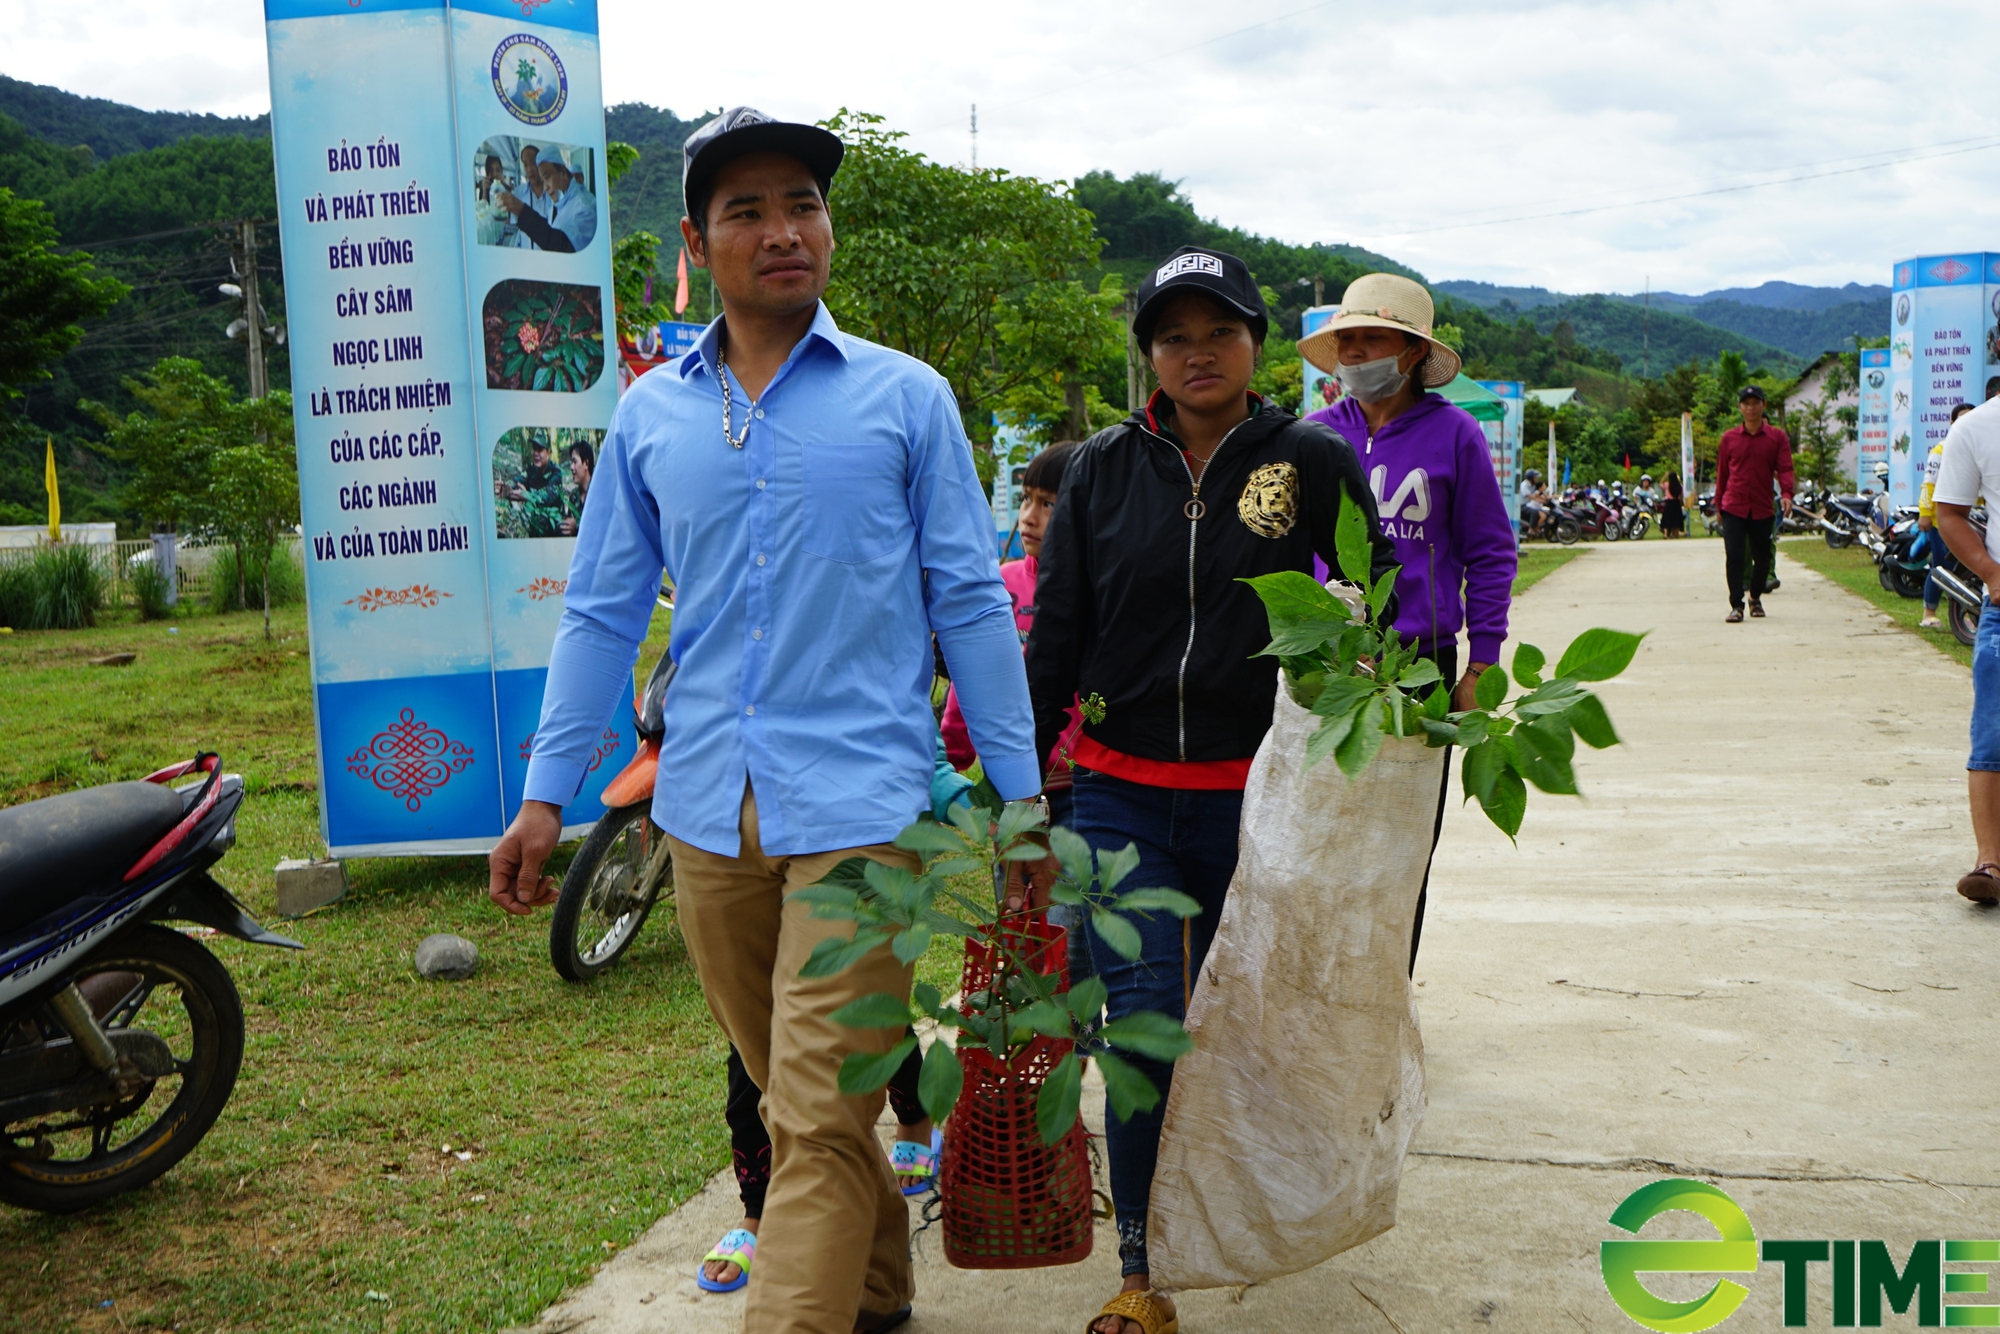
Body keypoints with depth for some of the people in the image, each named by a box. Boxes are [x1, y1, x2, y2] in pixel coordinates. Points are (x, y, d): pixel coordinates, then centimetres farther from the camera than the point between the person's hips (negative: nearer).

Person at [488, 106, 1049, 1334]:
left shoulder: (906, 397, 2)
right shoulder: (650, 415, 9)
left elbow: (972, 600, 2)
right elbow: (602, 612, 12)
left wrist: (1021, 793, 0)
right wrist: (546, 795, 7)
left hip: (860, 807, -4)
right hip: (708, 816, 4)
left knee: (818, 1119, -7)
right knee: (790, 1099, 16)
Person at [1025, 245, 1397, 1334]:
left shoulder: (1311, 460, -1)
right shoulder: (1104, 468, 3)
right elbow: (1056, 634, 7)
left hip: (1257, 793, 0)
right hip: (1121, 795, 0)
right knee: (1145, 1025, -7)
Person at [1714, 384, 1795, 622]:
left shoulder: (1777, 437, 3)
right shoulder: (1728, 438, 5)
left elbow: (1784, 468, -5)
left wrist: (1786, 493, -22)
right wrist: (1718, 504, 12)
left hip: (1763, 509, 1)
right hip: (1733, 508, -1)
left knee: (1763, 558, 9)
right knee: (1734, 556, -10)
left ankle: (1755, 597, 32)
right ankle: (1736, 605, -6)